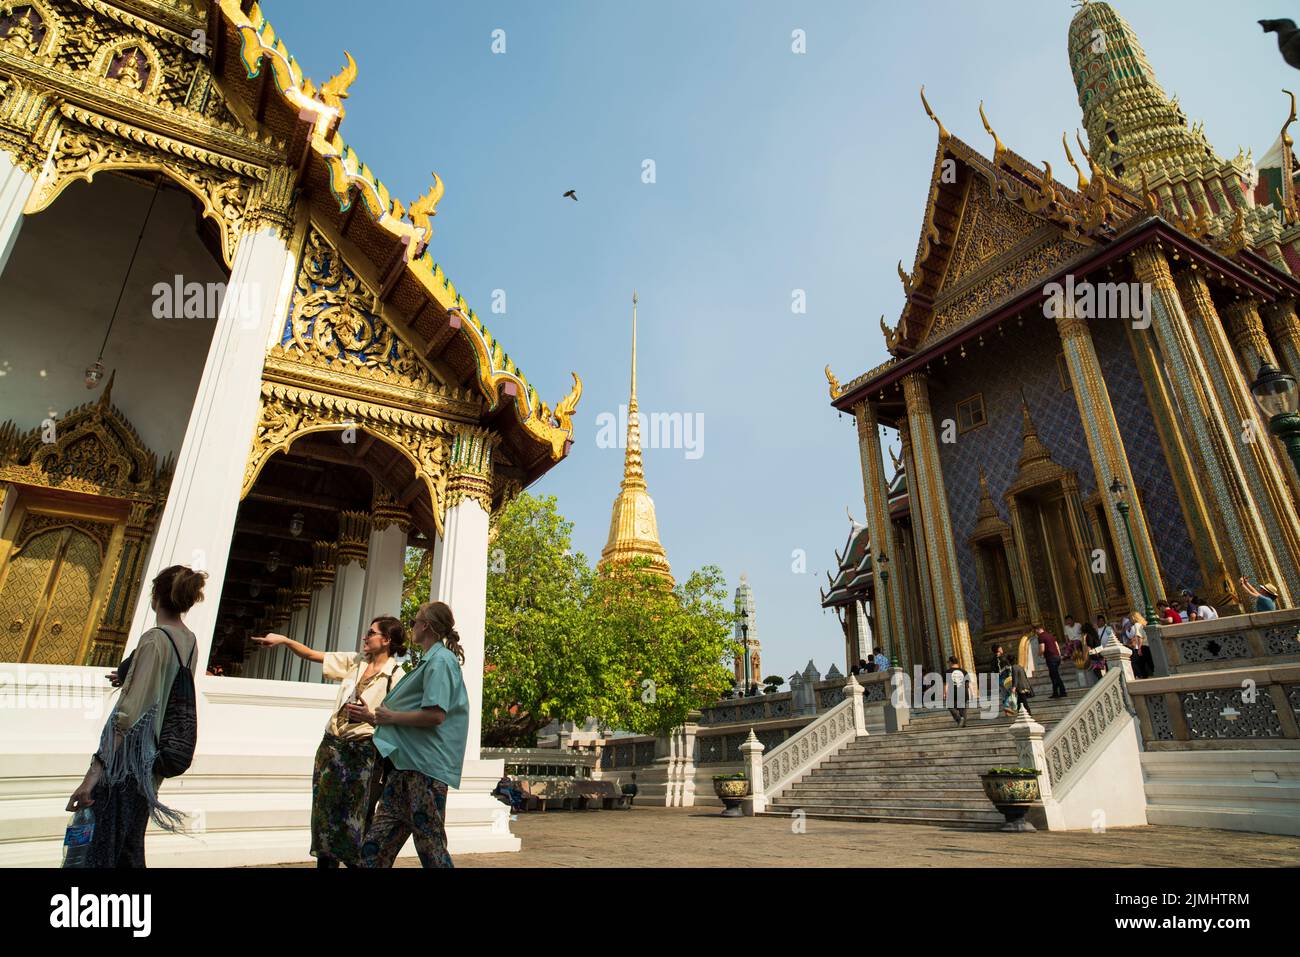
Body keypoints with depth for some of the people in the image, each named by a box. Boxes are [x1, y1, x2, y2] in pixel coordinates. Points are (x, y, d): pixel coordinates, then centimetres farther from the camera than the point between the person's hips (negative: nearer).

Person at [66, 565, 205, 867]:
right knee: (130, 849, 19)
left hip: (127, 757, -8)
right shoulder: (191, 642, 5)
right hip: (154, 760, 8)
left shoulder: (154, 639, -18)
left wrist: (95, 769, -24)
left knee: (103, 852, 1)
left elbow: (130, 712, -23)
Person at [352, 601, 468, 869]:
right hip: (405, 765, 10)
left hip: (426, 768, -10)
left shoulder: (440, 660, -9)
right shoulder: (428, 661, 22)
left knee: (430, 849, -1)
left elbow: (435, 715, -21)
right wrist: (374, 717, 26)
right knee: (375, 846, 8)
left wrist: (391, 717, -9)